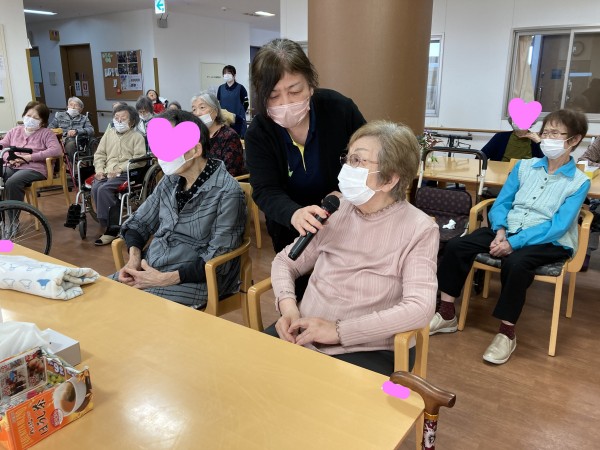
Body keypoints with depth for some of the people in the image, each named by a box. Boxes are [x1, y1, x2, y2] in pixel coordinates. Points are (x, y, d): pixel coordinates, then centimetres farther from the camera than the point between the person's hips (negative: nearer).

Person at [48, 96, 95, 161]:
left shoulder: (84, 118, 24)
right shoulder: (59, 115, 27)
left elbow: (91, 130, 5)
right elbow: (50, 128, 15)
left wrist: (76, 131, -14)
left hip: (75, 142, -1)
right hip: (60, 140, 2)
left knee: (70, 144, -38)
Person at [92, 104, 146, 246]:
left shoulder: (137, 137, 4)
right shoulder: (108, 134, 22)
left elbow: (139, 159, -8)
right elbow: (99, 154, 18)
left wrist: (120, 169, -17)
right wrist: (99, 169, -1)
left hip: (126, 174, -5)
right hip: (107, 172, 5)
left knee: (104, 189, -30)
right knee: (95, 188, -25)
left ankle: (111, 227, -18)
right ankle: (113, 226, -19)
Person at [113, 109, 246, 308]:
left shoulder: (227, 193, -14)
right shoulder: (170, 181, 7)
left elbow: (217, 262, -15)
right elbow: (139, 222, 15)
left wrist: (166, 279, -21)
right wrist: (134, 257, -5)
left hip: (193, 281, -7)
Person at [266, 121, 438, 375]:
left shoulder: (419, 229, -7)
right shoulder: (335, 210, 6)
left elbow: (419, 309, -18)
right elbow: (286, 261, 12)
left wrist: (339, 330, -21)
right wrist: (288, 306, -8)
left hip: (366, 351, -4)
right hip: (303, 336, 4)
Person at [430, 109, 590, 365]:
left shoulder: (579, 182, -3)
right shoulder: (524, 166, 11)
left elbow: (558, 226, -14)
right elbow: (501, 204, 8)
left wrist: (513, 242, -24)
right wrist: (501, 231, -14)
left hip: (550, 242, -4)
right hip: (509, 231, 5)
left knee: (515, 263, -38)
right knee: (456, 246, -17)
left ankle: (507, 333, -19)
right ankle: (446, 315, -6)